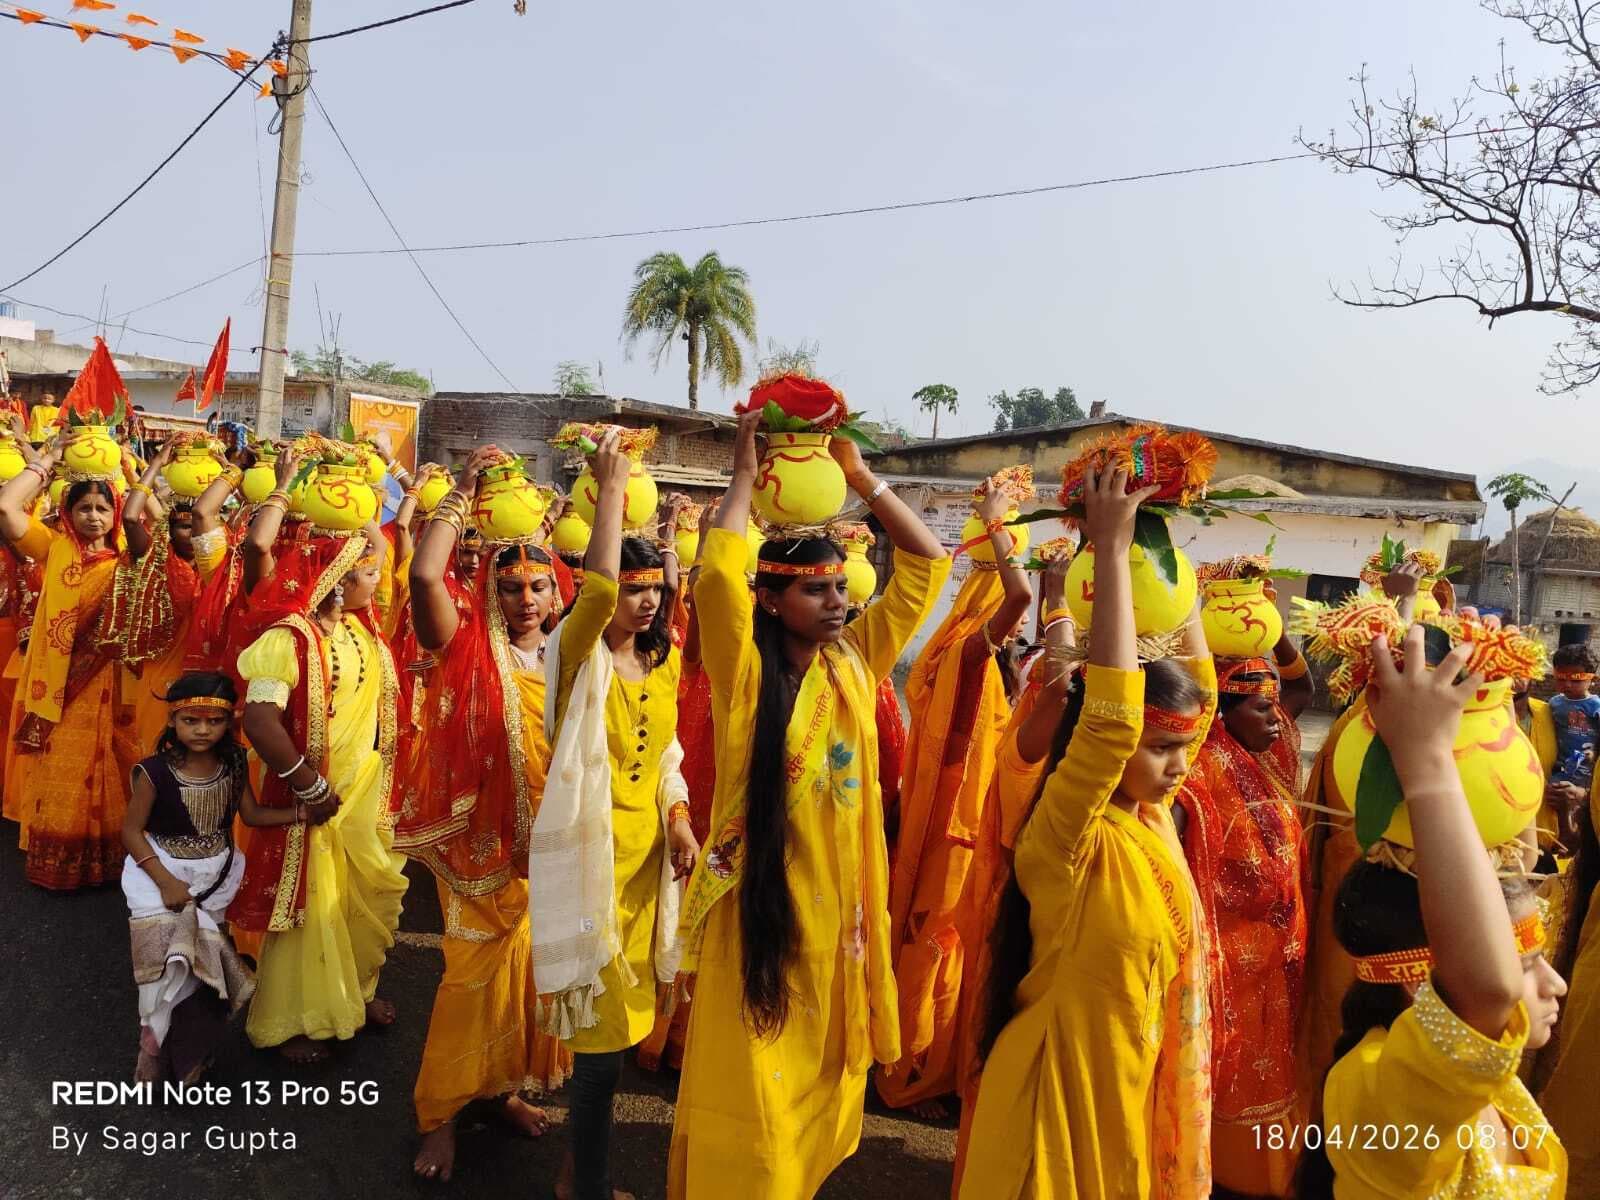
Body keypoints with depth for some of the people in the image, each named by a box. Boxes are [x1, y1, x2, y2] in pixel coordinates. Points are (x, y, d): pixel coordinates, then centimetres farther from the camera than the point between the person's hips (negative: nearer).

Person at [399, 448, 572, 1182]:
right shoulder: (469, 648, -6)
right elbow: (424, 576, -22)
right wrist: (462, 493, -16)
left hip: (548, 841, 4)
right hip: (482, 838, -4)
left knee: (529, 968, 13)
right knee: (475, 971, 1)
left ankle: (501, 1087, 33)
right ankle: (440, 1114, 18)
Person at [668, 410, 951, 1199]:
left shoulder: (856, 660, 1)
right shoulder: (746, 670, -12)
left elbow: (927, 566, 2)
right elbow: (717, 576, -30)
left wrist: (861, 478, -4)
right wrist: (744, 477, -18)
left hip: (839, 893, 5)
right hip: (762, 892, -5)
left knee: (821, 1071, 21)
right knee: (752, 1082, 8)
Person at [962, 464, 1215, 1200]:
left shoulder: (1151, 816, -2)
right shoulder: (1065, 837, -23)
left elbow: (1198, 687, 5)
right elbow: (1110, 713, -37)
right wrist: (1111, 550, -34)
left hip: (1137, 1073, 7)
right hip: (1069, 1075, -7)